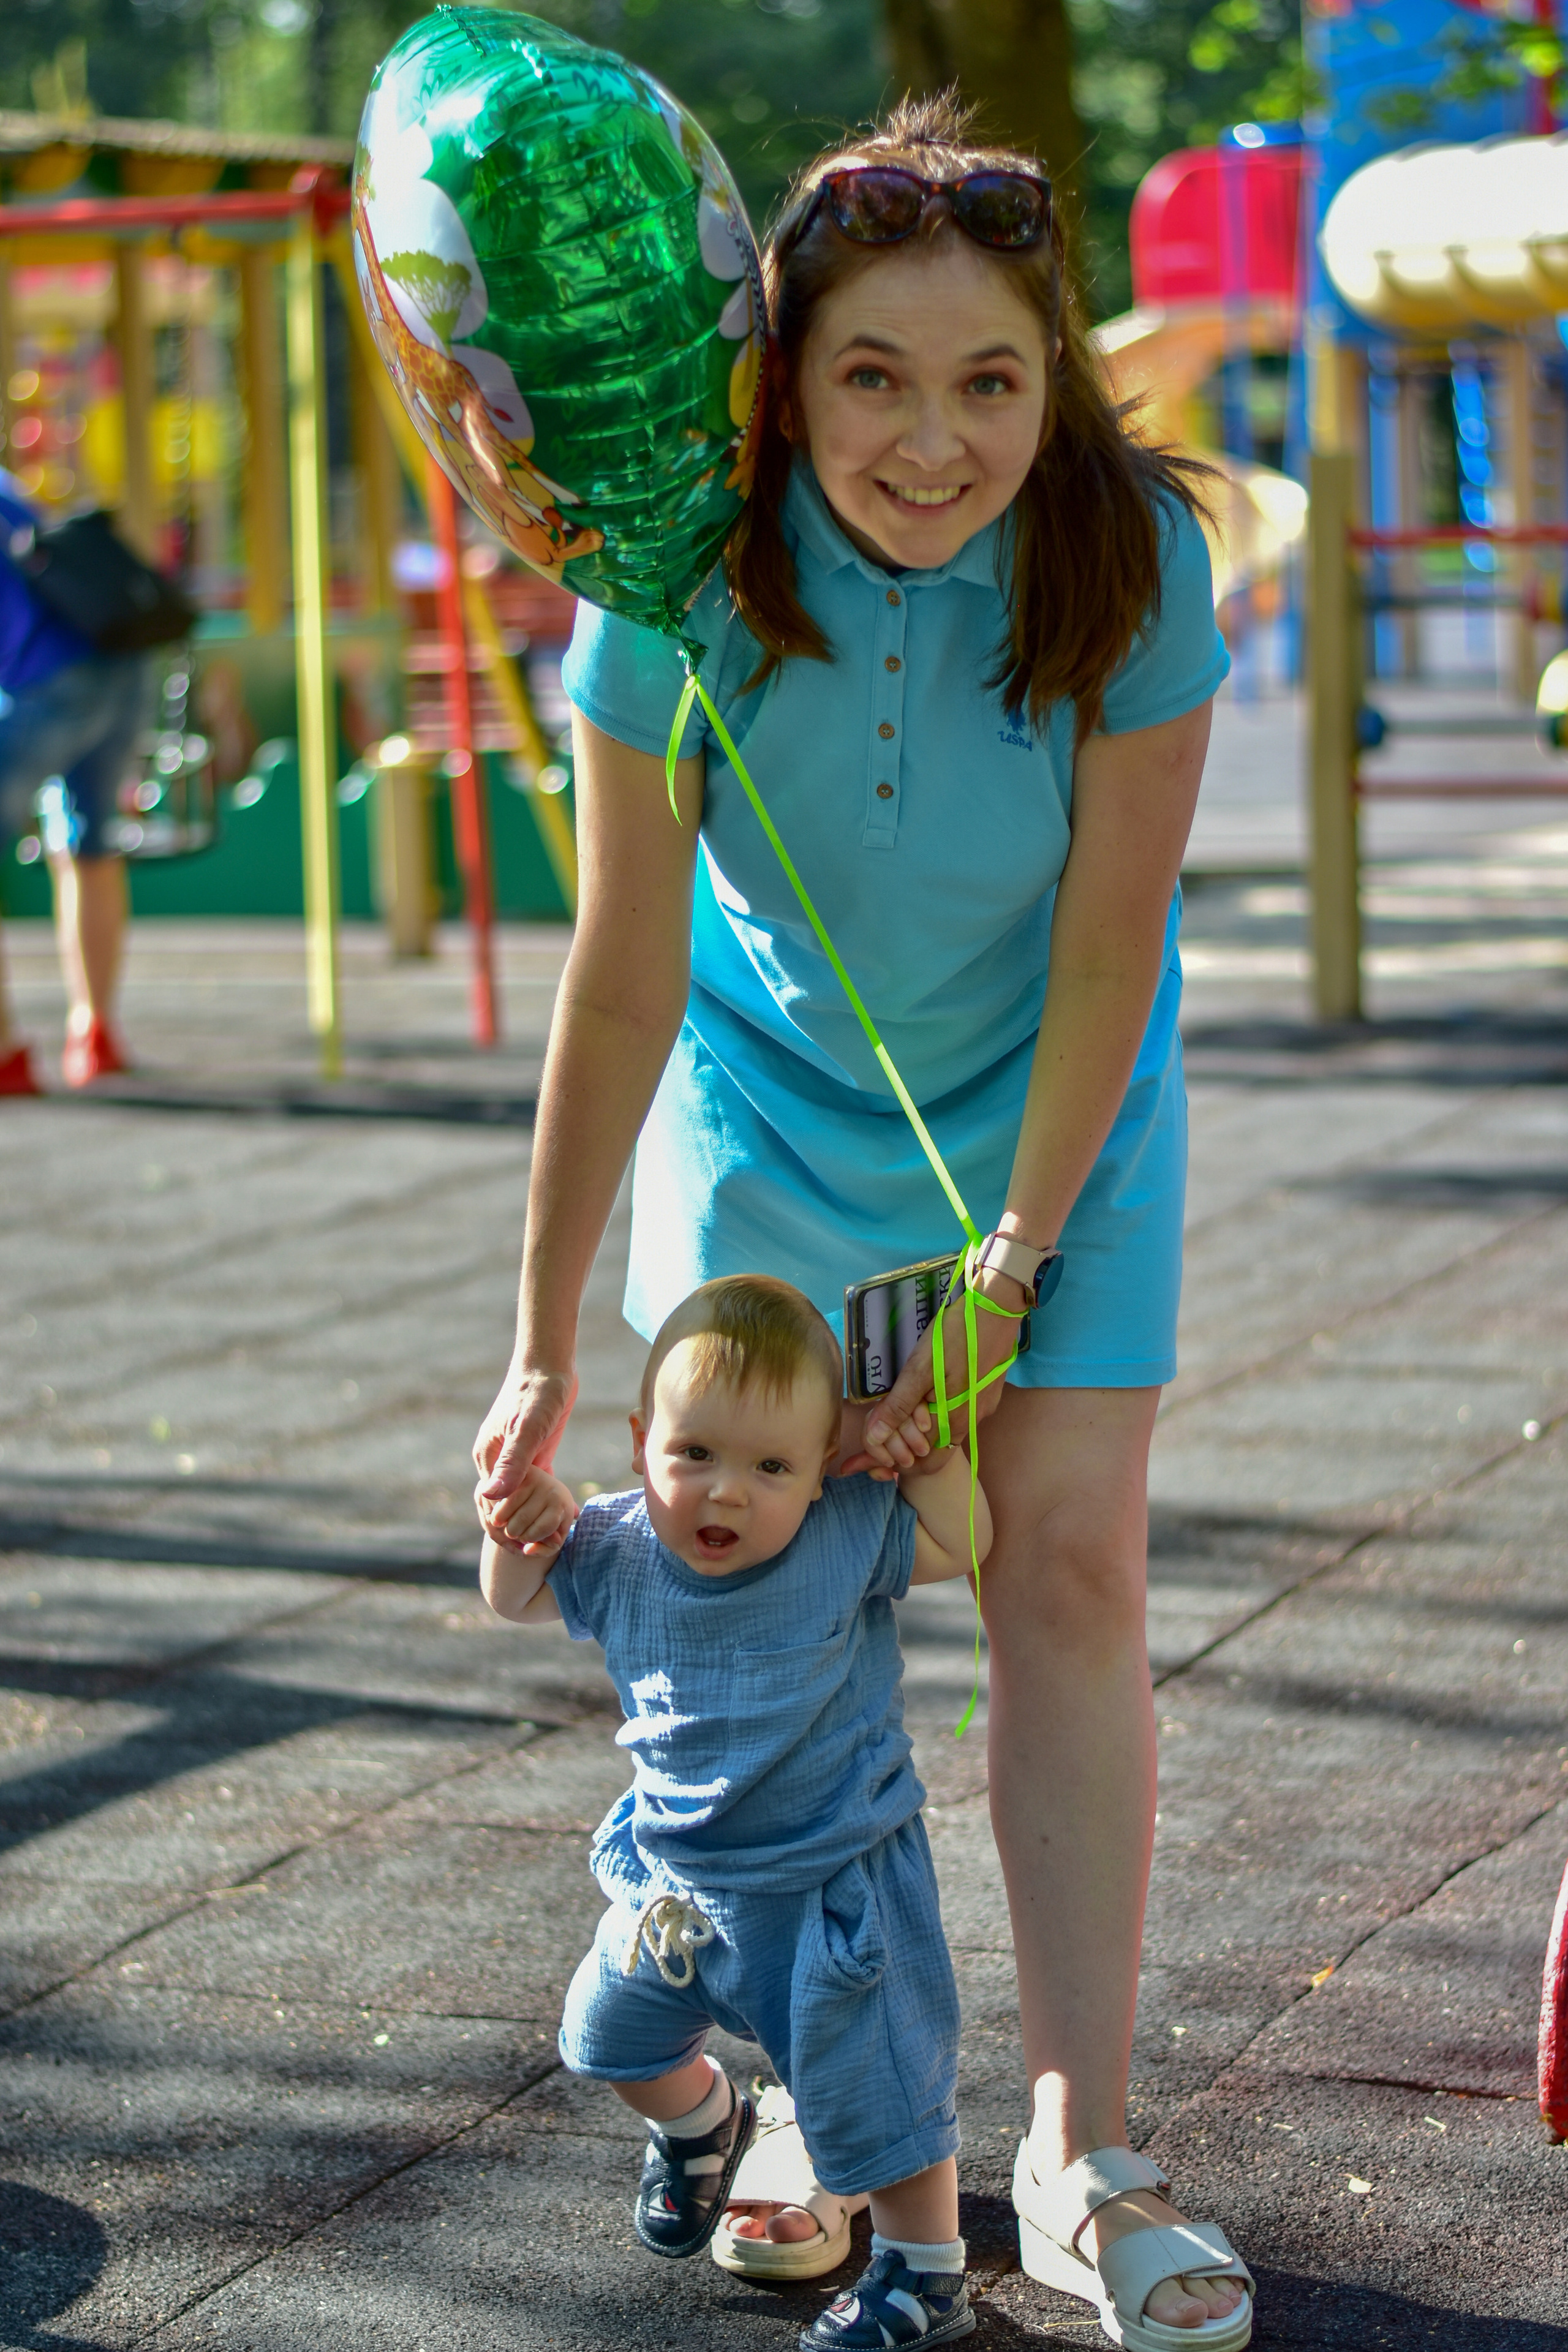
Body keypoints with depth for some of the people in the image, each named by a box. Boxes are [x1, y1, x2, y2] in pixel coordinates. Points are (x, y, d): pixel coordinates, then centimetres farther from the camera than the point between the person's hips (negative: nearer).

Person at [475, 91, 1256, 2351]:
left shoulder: (1133, 552, -26)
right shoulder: (687, 571, -25)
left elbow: (1108, 954, -18)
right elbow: (621, 978, -19)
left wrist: (1009, 1269, -15)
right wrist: (544, 1346, -15)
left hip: (1057, 1096, 0)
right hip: (777, 1083, 0)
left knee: (1070, 1566, -7)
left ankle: (1082, 2160, -1)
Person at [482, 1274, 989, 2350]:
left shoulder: (847, 1537, -21)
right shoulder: (618, 1552, -13)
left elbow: (966, 1544, -8)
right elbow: (518, 1599, 3)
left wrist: (932, 1453, -23)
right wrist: (520, 1527, -17)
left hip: (835, 1878, -5)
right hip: (678, 1874, 5)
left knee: (873, 2082, -3)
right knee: (614, 2031, 22)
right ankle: (703, 2123, 55)